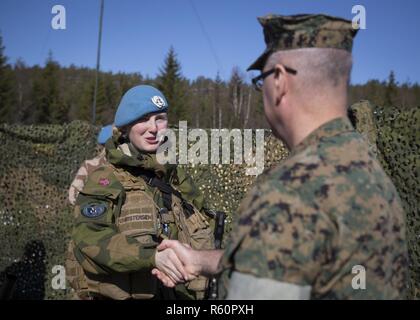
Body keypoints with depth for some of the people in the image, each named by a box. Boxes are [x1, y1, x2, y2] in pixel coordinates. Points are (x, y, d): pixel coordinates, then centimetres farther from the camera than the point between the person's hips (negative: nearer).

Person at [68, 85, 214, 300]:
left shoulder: (178, 179, 6)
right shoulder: (105, 180, -9)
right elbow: (90, 238, -24)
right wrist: (153, 256, -36)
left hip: (179, 294, 5)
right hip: (118, 294, -4)